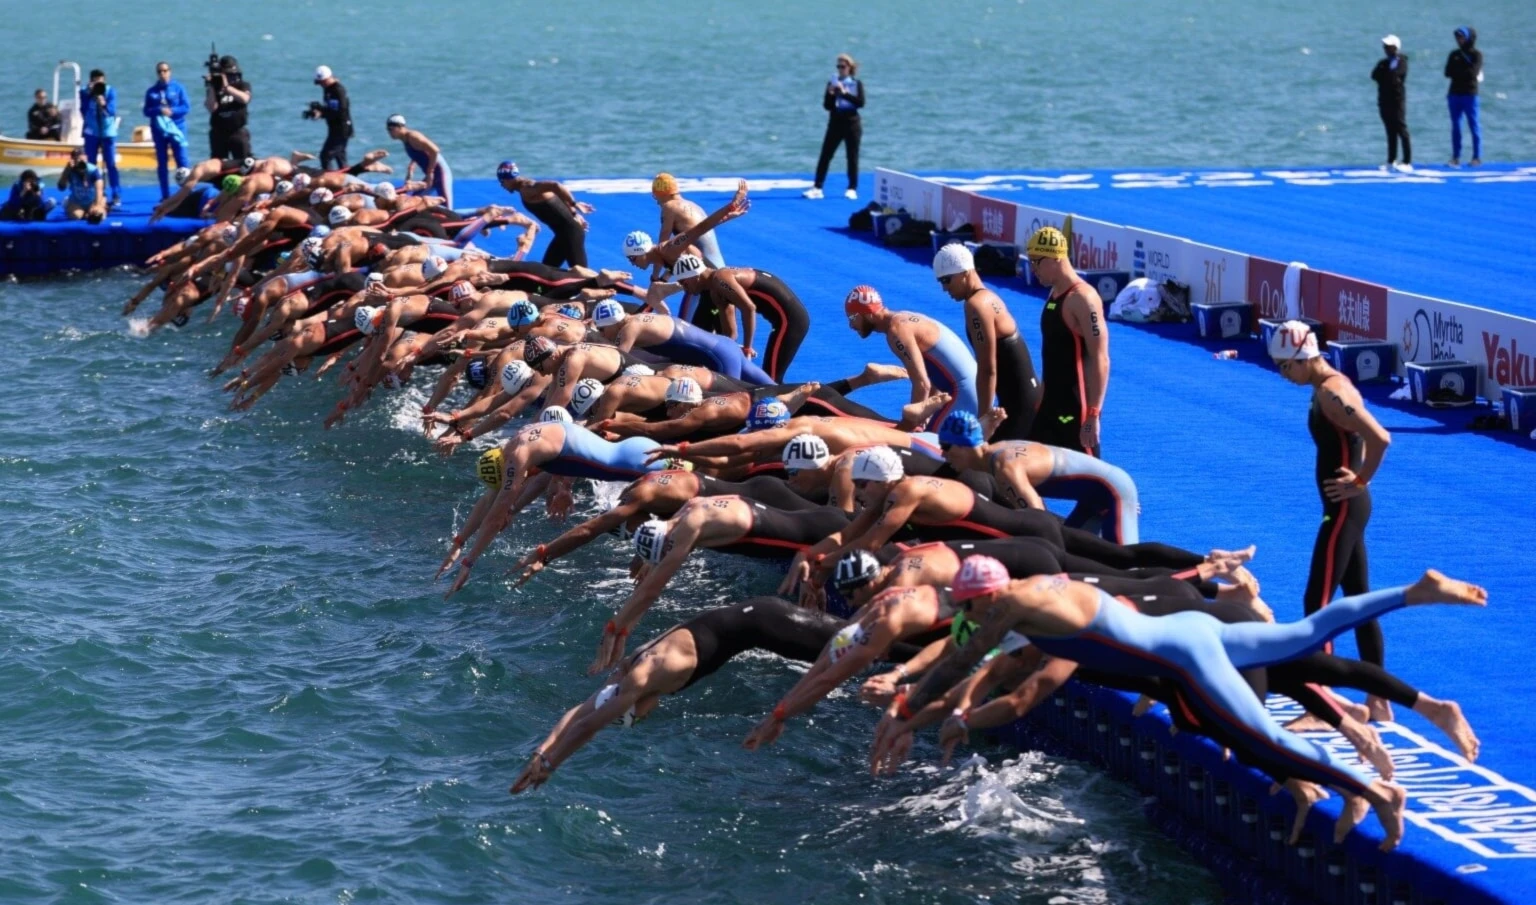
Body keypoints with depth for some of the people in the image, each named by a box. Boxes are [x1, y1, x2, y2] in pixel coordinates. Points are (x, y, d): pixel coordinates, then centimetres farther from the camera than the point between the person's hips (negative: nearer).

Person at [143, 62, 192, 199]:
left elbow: (186, 106, -4)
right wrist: (159, 111, -17)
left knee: (182, 161, -7)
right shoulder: (151, 91, 6)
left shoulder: (178, 88, 1)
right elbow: (147, 111, 2)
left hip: (177, 128, -2)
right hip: (159, 129, 2)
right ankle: (165, 195, 9)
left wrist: (172, 111, -19)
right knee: (162, 163, 5)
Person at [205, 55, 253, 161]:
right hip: (218, 133, 1)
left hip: (238, 132, -1)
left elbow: (244, 98, -19)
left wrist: (227, 87, -22)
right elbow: (211, 108, -9)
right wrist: (211, 88, -14)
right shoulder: (215, 87, 3)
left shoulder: (243, 85, 3)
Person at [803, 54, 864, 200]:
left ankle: (852, 189, 8)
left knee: (852, 157, 1)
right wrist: (831, 94, -17)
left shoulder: (857, 84, 0)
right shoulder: (832, 82, 6)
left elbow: (861, 102, -14)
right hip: (835, 123, 2)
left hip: (852, 123, -2)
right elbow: (826, 105, 1)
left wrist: (845, 93, -20)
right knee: (825, 155, -3)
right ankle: (817, 188, -4)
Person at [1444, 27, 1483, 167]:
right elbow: (1448, 73, 2)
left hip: (1470, 95, -5)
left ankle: (1477, 157, 0)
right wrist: (1464, 73, -10)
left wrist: (1457, 71, -4)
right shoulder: (1454, 54, 11)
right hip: (1454, 94, 5)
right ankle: (1456, 157, 7)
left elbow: (1473, 73, -14)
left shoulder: (1476, 54, -2)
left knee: (1474, 126, -2)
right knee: (1455, 126, 4)